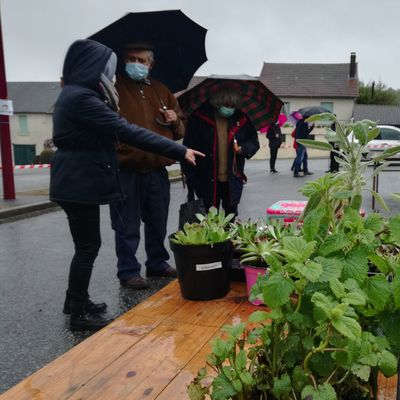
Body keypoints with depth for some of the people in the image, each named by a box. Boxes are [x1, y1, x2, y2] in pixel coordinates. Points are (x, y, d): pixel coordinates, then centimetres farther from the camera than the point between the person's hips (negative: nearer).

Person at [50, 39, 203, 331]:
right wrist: (179, 151, -25)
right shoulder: (81, 97, -20)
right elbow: (126, 131, -26)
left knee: (86, 244, 17)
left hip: (77, 181, 10)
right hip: (79, 183, -10)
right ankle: (79, 312, 13)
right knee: (88, 246, -1)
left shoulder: (76, 94, 14)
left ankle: (77, 301, 32)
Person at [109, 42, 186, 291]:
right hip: (126, 170, -5)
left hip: (157, 170, 5)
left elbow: (181, 130, 20)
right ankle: (128, 271, 16)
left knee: (158, 223, 17)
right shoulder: (115, 87, -1)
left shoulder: (161, 91, 15)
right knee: (128, 227, 3)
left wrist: (175, 120, 0)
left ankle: (158, 263, 33)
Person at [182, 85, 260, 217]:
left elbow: (254, 142, 9)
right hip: (208, 180, -2)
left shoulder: (242, 119, -2)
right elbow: (189, 148, -8)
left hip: (233, 180, 2)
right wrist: (192, 179, -11)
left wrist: (243, 149, -14)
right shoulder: (199, 118, -11)